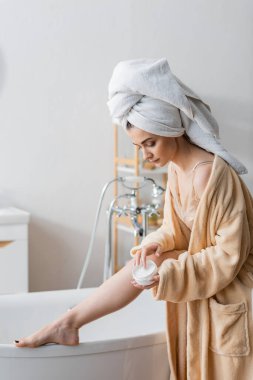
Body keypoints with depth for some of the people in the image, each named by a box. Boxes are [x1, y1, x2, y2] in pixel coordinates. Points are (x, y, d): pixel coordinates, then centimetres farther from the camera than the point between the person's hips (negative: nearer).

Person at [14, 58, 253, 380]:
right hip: (202, 262, 7)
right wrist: (159, 243, -12)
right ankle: (69, 323, 3)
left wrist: (171, 273, -28)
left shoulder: (212, 173, -28)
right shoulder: (176, 167, -1)